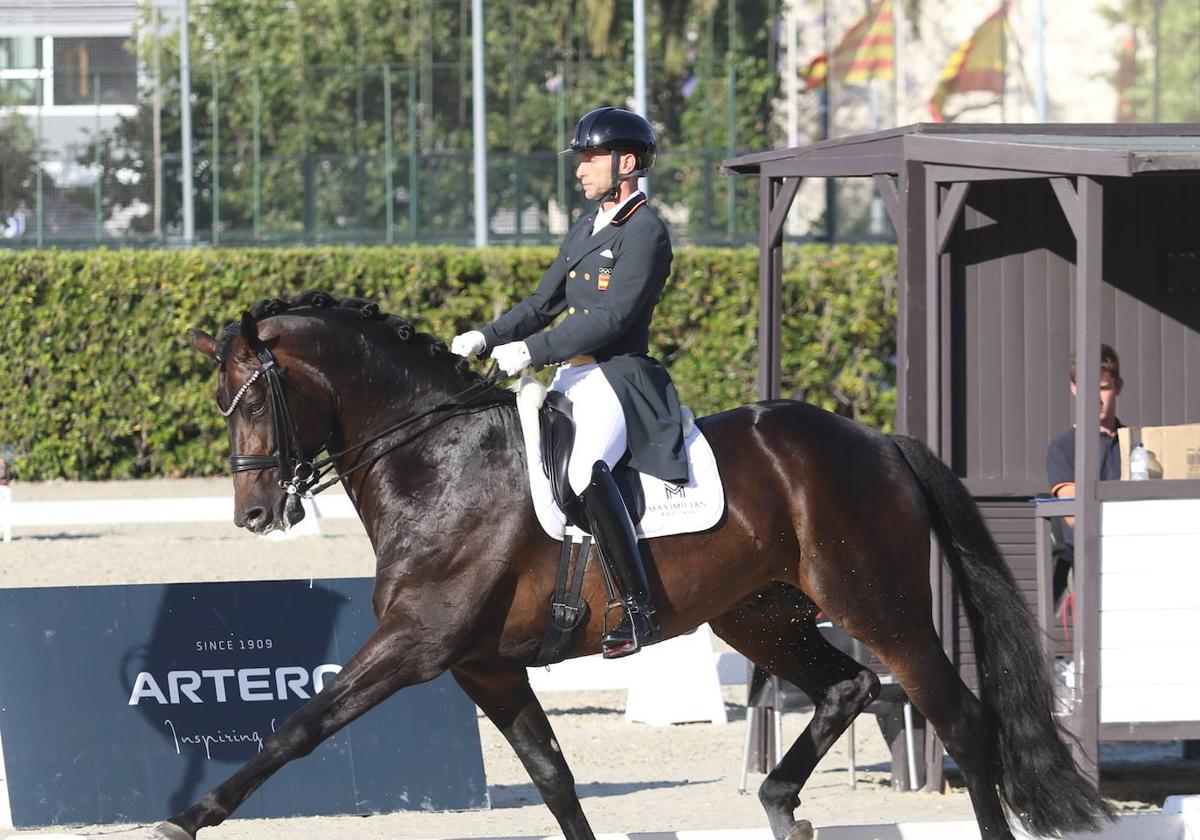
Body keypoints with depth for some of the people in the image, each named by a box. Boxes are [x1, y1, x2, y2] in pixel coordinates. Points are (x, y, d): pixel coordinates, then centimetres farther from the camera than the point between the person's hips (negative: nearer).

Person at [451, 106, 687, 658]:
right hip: (571, 376, 10)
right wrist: (488, 338, 7)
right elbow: (544, 303, 23)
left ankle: (638, 610, -34)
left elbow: (612, 317, -18)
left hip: (618, 379, -10)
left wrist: (532, 352, -20)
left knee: (586, 469, -34)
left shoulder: (646, 233, -9)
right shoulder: (585, 230, 19)